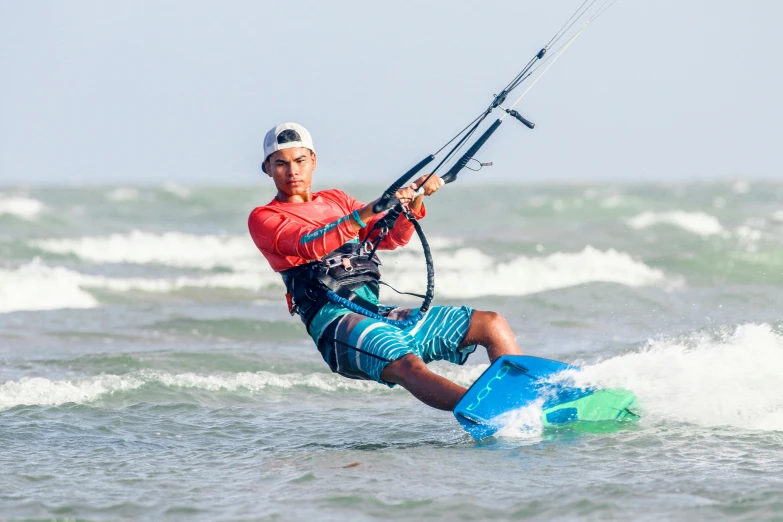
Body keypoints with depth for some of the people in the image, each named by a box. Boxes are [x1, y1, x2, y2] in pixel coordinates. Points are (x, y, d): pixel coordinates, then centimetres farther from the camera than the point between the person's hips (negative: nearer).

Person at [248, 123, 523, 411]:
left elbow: (392, 238, 19)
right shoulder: (263, 218, 4)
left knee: (492, 324, -1)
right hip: (334, 320, -8)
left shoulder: (335, 200, 25)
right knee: (409, 367, -36)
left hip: (377, 313, 8)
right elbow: (311, 245, -16)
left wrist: (415, 200, 0)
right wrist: (368, 212, -28)